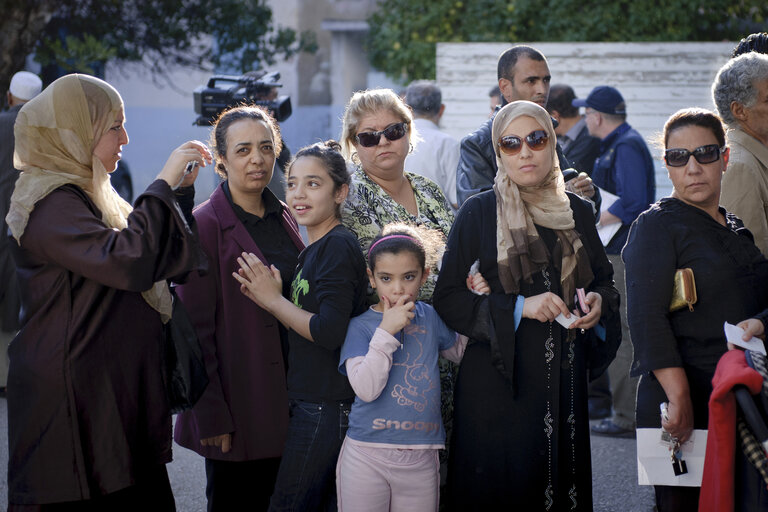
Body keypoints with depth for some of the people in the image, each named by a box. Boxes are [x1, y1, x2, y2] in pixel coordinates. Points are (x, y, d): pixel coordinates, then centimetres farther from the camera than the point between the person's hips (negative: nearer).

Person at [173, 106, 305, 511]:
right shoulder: (206, 225, -10)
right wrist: (211, 415, -16)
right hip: (238, 407, -6)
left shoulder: (283, 217, 10)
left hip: (284, 399, 6)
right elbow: (195, 329, -12)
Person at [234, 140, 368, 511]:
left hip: (326, 408, -10)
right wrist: (267, 296, 4)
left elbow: (329, 331, -21)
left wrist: (272, 300, -11)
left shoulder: (338, 246, -14)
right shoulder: (314, 250, 17)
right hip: (311, 403, 10)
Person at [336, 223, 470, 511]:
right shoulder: (360, 326, -4)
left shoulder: (429, 318, 9)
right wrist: (386, 332, -18)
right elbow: (366, 389, -15)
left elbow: (462, 352, 24)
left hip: (420, 462, 3)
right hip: (367, 457, -3)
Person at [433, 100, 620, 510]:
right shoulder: (479, 212, -2)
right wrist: (518, 307, -16)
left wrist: (598, 301, -3)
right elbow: (447, 298, -5)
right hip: (497, 382, -3)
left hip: (564, 381, 3)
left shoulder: (577, 211, 9)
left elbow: (603, 278, 21)